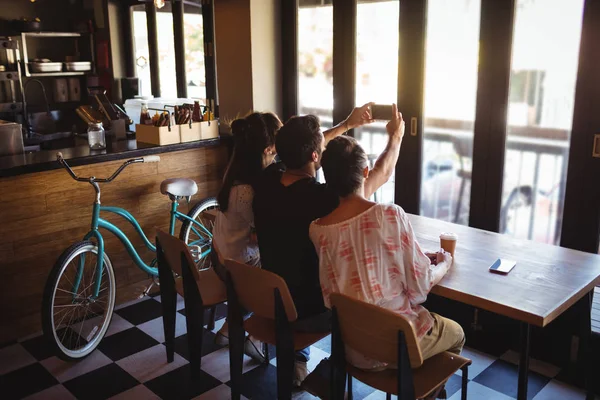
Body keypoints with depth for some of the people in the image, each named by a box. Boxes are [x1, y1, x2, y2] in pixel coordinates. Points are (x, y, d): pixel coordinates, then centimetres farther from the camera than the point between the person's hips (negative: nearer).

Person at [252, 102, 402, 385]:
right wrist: (395, 135, 6)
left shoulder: (267, 180, -14)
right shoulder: (324, 199, -30)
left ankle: (297, 361, 35)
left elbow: (302, 149, 9)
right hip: (310, 312, -5)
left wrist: (348, 124, 15)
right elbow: (383, 172, -13)